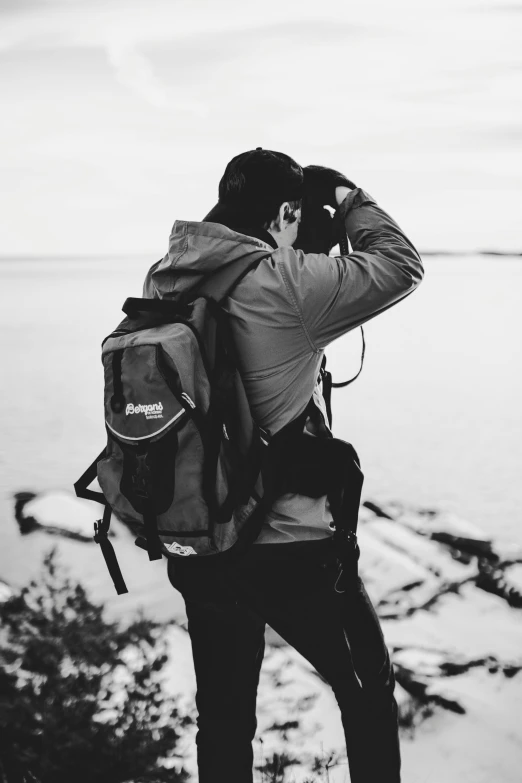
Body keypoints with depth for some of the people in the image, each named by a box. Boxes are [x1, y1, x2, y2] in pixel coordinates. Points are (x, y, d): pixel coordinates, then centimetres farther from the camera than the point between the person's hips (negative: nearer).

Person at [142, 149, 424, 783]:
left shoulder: (162, 283, -1)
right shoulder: (284, 285, -20)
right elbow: (400, 265, -10)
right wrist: (348, 198, 4)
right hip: (290, 550, -6)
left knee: (223, 717, 19)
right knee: (368, 693, 18)